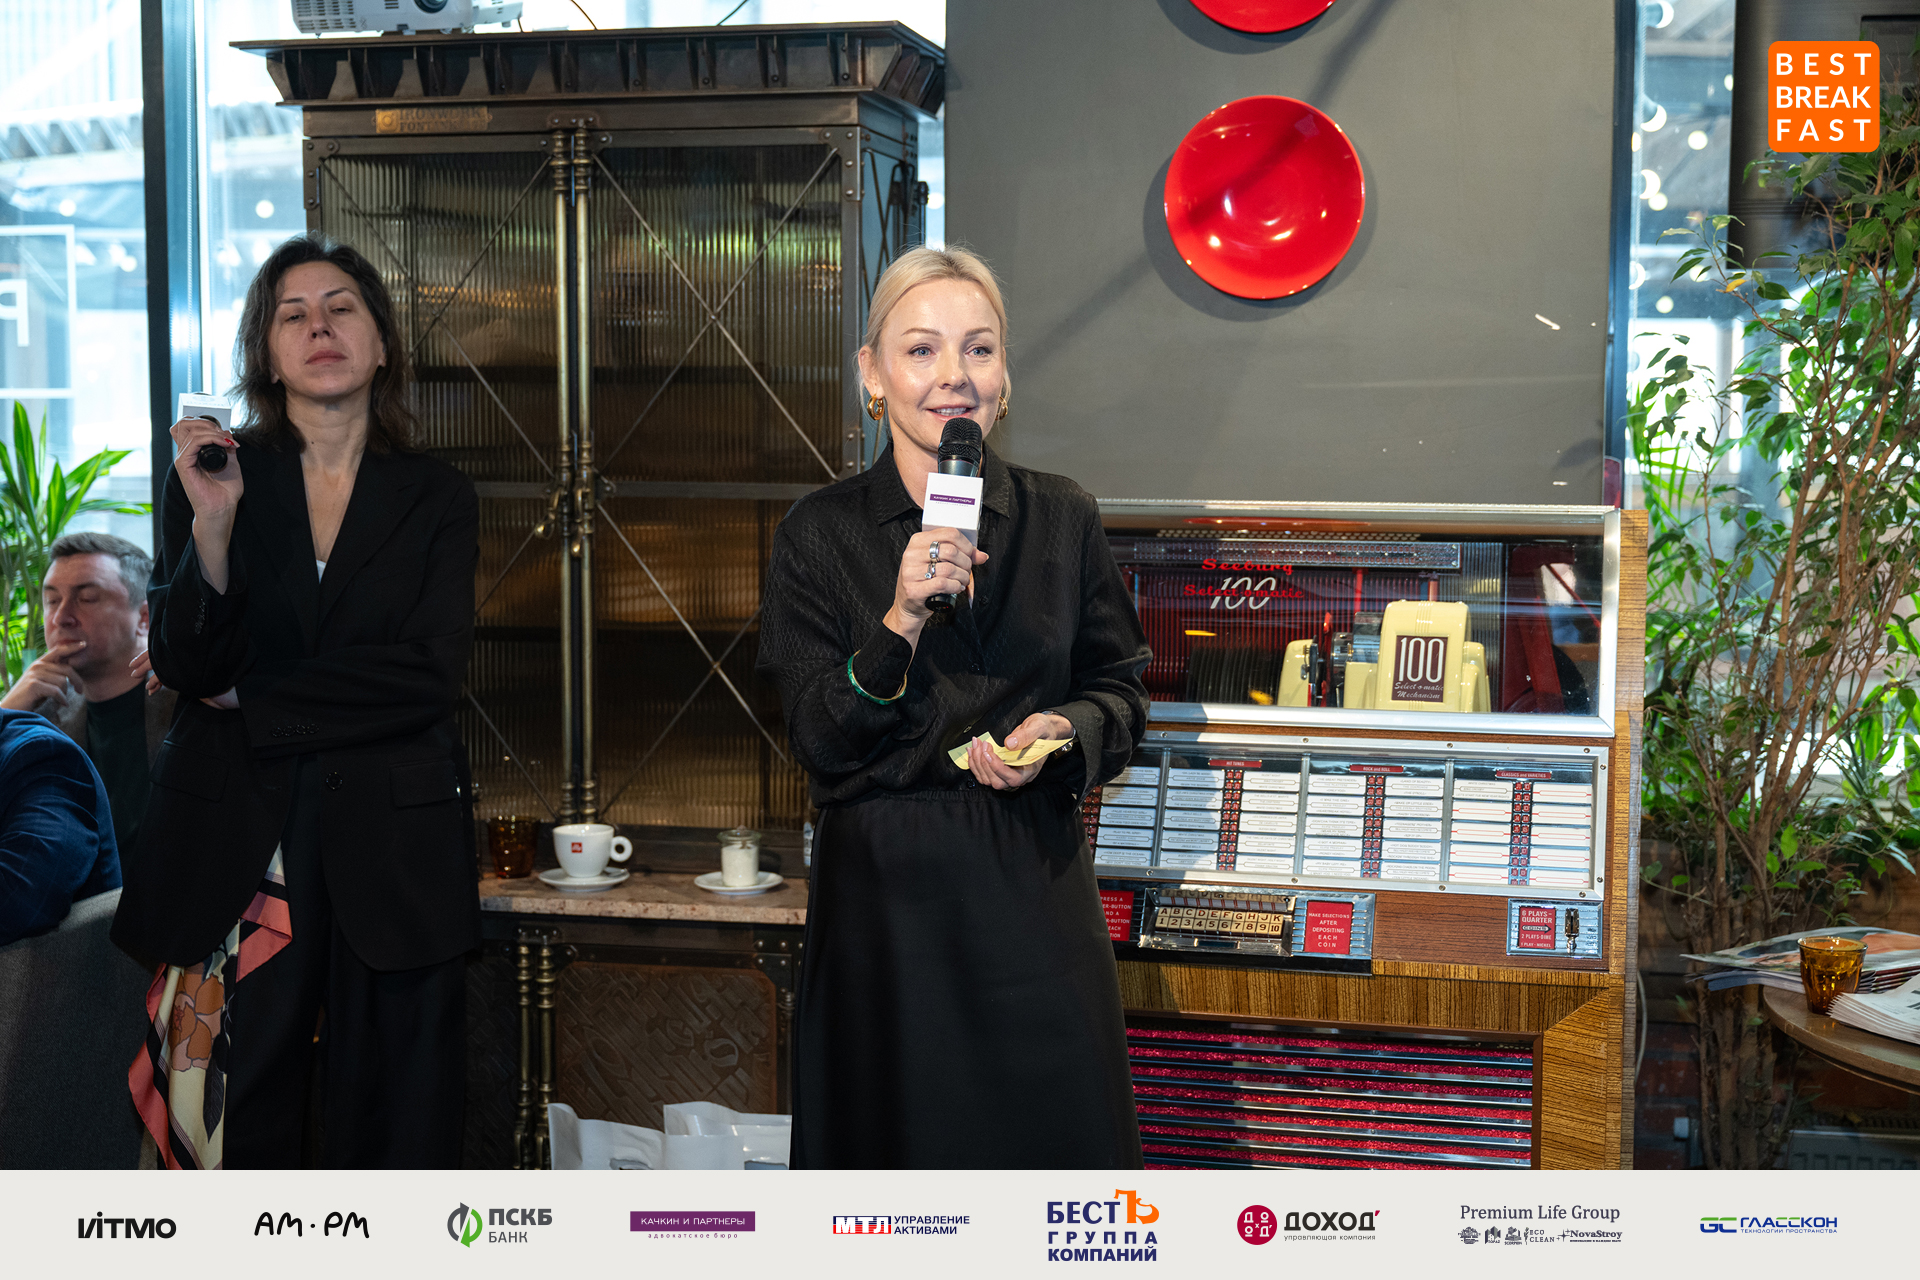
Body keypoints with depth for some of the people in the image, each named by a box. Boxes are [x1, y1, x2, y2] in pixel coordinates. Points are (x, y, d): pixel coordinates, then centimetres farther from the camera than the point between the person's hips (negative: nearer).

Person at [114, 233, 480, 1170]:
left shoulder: (437, 500, 7)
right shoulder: (211, 477, 8)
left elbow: (427, 672, -5)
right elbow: (184, 664, -2)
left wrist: (252, 701, -4)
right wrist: (211, 523, -16)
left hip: (391, 853, 0)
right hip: (232, 843, 0)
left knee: (391, 1131, 2)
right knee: (236, 1123, -1)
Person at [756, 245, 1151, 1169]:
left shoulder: (1062, 519, 4)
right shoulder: (820, 534, -2)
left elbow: (1121, 687, 11)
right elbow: (818, 739, -7)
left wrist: (1063, 733, -11)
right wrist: (902, 623, -21)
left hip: (1035, 886, 2)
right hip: (887, 892, -1)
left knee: (1059, 1143, 3)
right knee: (899, 1158, 8)